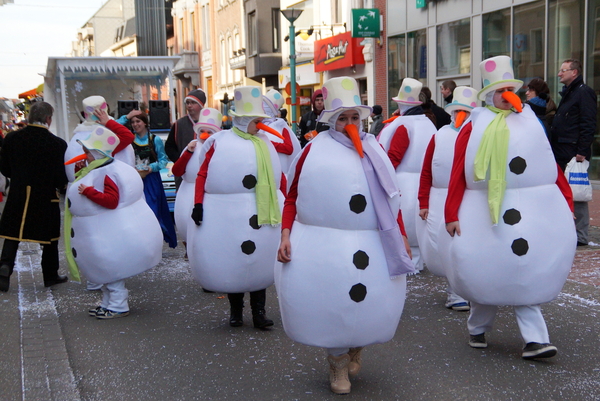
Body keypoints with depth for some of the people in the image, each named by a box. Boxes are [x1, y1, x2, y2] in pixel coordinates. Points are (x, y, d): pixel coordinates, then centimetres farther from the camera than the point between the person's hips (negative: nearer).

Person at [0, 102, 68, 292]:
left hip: (17, 197, 2)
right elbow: (61, 176, -14)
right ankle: (51, 275, 23)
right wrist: (61, 185, 8)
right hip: (46, 198, -2)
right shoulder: (57, 143, -15)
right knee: (49, 238, 14)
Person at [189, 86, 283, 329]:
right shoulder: (220, 143, -4)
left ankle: (259, 311, 17)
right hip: (228, 217, -3)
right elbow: (203, 175, -7)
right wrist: (198, 205, -16)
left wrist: (286, 203, 3)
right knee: (232, 263, 8)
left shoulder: (265, 143, 8)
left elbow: (278, 177, 10)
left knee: (260, 261, 8)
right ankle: (235, 311, 23)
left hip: (262, 215, 3)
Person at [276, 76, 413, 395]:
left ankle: (356, 349, 40)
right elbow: (293, 198, 1)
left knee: (372, 305, 7)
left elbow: (391, 199, 14)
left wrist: (402, 237, 10)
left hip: (371, 248, 3)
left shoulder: (375, 149, 11)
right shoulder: (315, 150, 1)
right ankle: (337, 365, 31)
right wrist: (286, 234, -11)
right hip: (323, 246, -3)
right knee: (330, 306, 5)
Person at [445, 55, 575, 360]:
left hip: (532, 215, 2)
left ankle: (534, 339, 4)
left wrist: (566, 204, 1)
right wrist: (452, 214, -13)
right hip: (485, 216, -2)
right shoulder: (474, 128, 0)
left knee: (526, 274, 2)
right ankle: (478, 329, 28)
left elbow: (552, 168, 8)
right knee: (486, 272, 8)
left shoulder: (530, 123, 10)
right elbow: (458, 175, -7)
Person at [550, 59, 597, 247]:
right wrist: (555, 149, 17)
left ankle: (581, 236, -1)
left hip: (574, 153, -9)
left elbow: (588, 125, -16)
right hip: (562, 153, 9)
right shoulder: (567, 93, 20)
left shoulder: (584, 93, -8)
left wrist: (582, 151, -21)